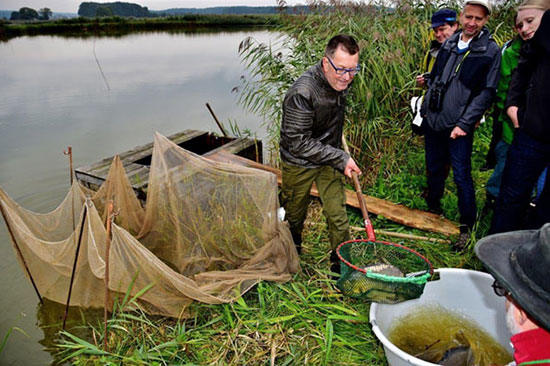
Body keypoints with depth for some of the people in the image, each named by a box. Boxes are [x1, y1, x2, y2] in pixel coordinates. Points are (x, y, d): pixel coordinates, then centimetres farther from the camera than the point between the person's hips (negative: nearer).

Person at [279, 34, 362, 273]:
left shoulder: (342, 81, -7)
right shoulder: (302, 93, -32)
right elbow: (298, 143, -30)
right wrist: (340, 158, -28)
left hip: (330, 157, 5)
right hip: (299, 163, -5)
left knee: (337, 214, 4)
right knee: (295, 214, 16)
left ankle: (341, 264, 23)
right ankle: (290, 252, 46)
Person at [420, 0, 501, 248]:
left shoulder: (490, 51, -5)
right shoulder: (448, 44, 9)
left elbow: (487, 93, -9)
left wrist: (464, 124, -15)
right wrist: (426, 108, 12)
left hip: (459, 127, -5)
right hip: (432, 122, 5)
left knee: (462, 177, -2)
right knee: (434, 169, 16)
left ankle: (467, 227, 11)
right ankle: (433, 209, 36)